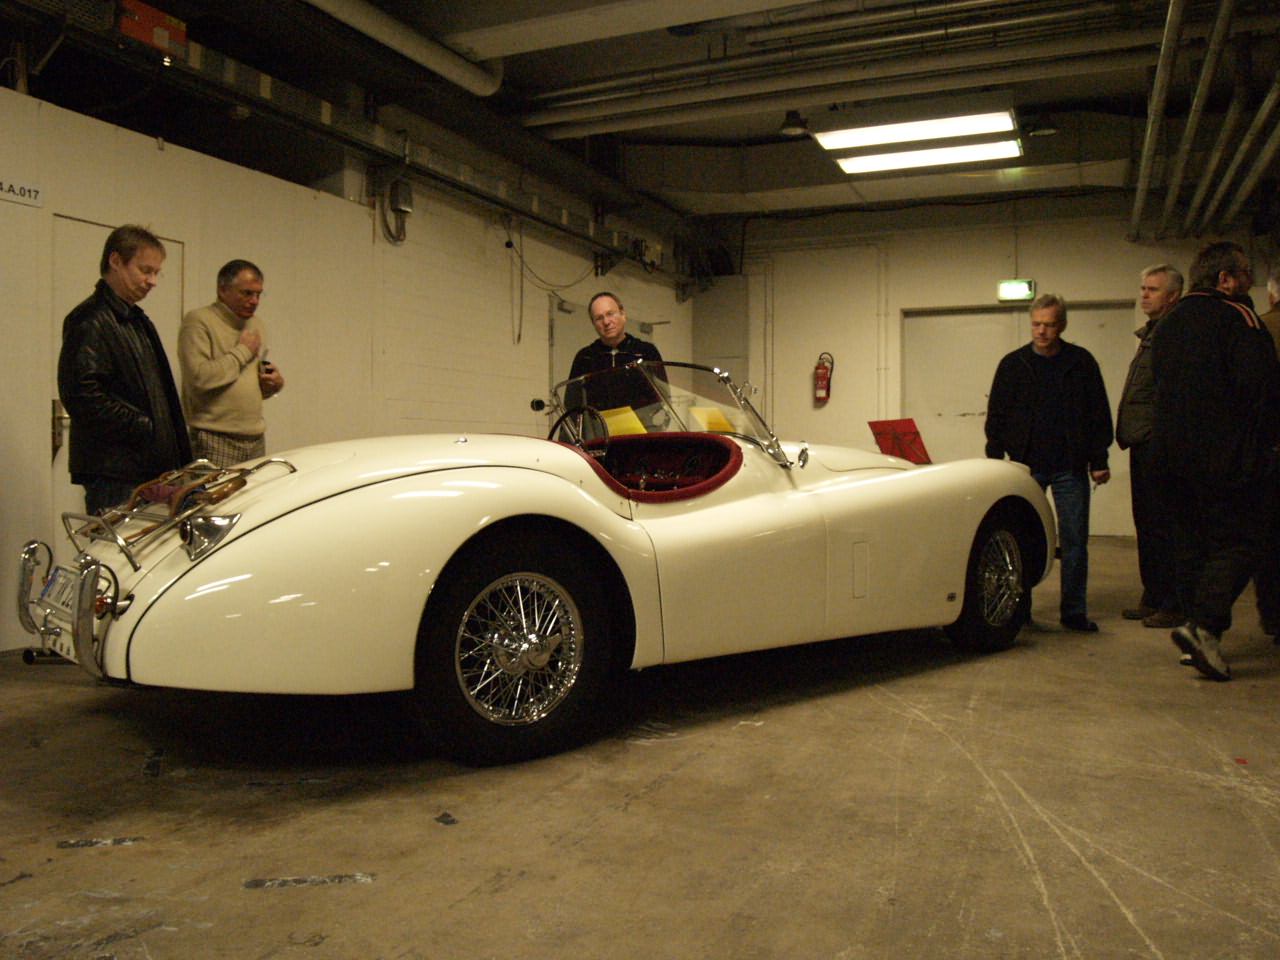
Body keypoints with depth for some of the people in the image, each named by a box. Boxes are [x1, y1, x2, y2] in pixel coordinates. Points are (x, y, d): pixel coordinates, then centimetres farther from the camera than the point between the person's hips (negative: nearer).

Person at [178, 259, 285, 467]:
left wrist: (275, 384, 3)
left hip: (256, 440, 7)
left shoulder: (258, 325, 18)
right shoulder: (198, 321, -6)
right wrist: (242, 351, -10)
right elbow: (199, 377, -21)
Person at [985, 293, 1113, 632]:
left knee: (1074, 541, 3)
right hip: (1026, 467, 0)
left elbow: (1100, 414, 7)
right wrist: (995, 461, 0)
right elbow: (996, 417, 7)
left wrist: (1099, 460, 2)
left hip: (1070, 468, 0)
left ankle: (1074, 611, 10)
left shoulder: (1082, 362, 5)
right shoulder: (1013, 364, 5)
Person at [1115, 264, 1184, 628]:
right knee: (1146, 525, 14)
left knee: (1162, 526, -5)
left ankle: (1174, 605, 2)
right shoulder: (1150, 335, 20)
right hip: (1143, 446, 10)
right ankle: (1153, 598, 23)